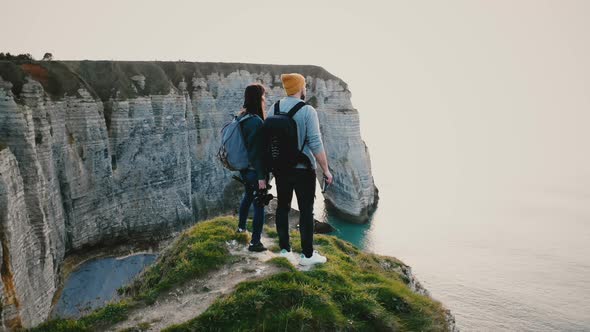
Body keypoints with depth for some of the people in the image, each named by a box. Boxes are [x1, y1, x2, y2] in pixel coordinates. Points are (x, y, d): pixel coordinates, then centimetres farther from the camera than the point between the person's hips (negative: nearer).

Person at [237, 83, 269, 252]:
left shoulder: (242, 117, 6)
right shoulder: (256, 121, -22)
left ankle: (241, 227, 46)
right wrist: (261, 176, -20)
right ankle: (255, 242, 9)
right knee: (259, 204, 2)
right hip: (255, 170, -9)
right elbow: (257, 152, -24)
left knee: (248, 196, 29)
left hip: (244, 168, 9)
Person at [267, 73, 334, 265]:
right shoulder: (307, 111, -14)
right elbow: (315, 144, -18)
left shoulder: (273, 109, 2)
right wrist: (326, 170, -10)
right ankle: (307, 254, 12)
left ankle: (284, 249, 23)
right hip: (303, 169, -5)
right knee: (306, 210, 4)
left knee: (283, 207, 14)